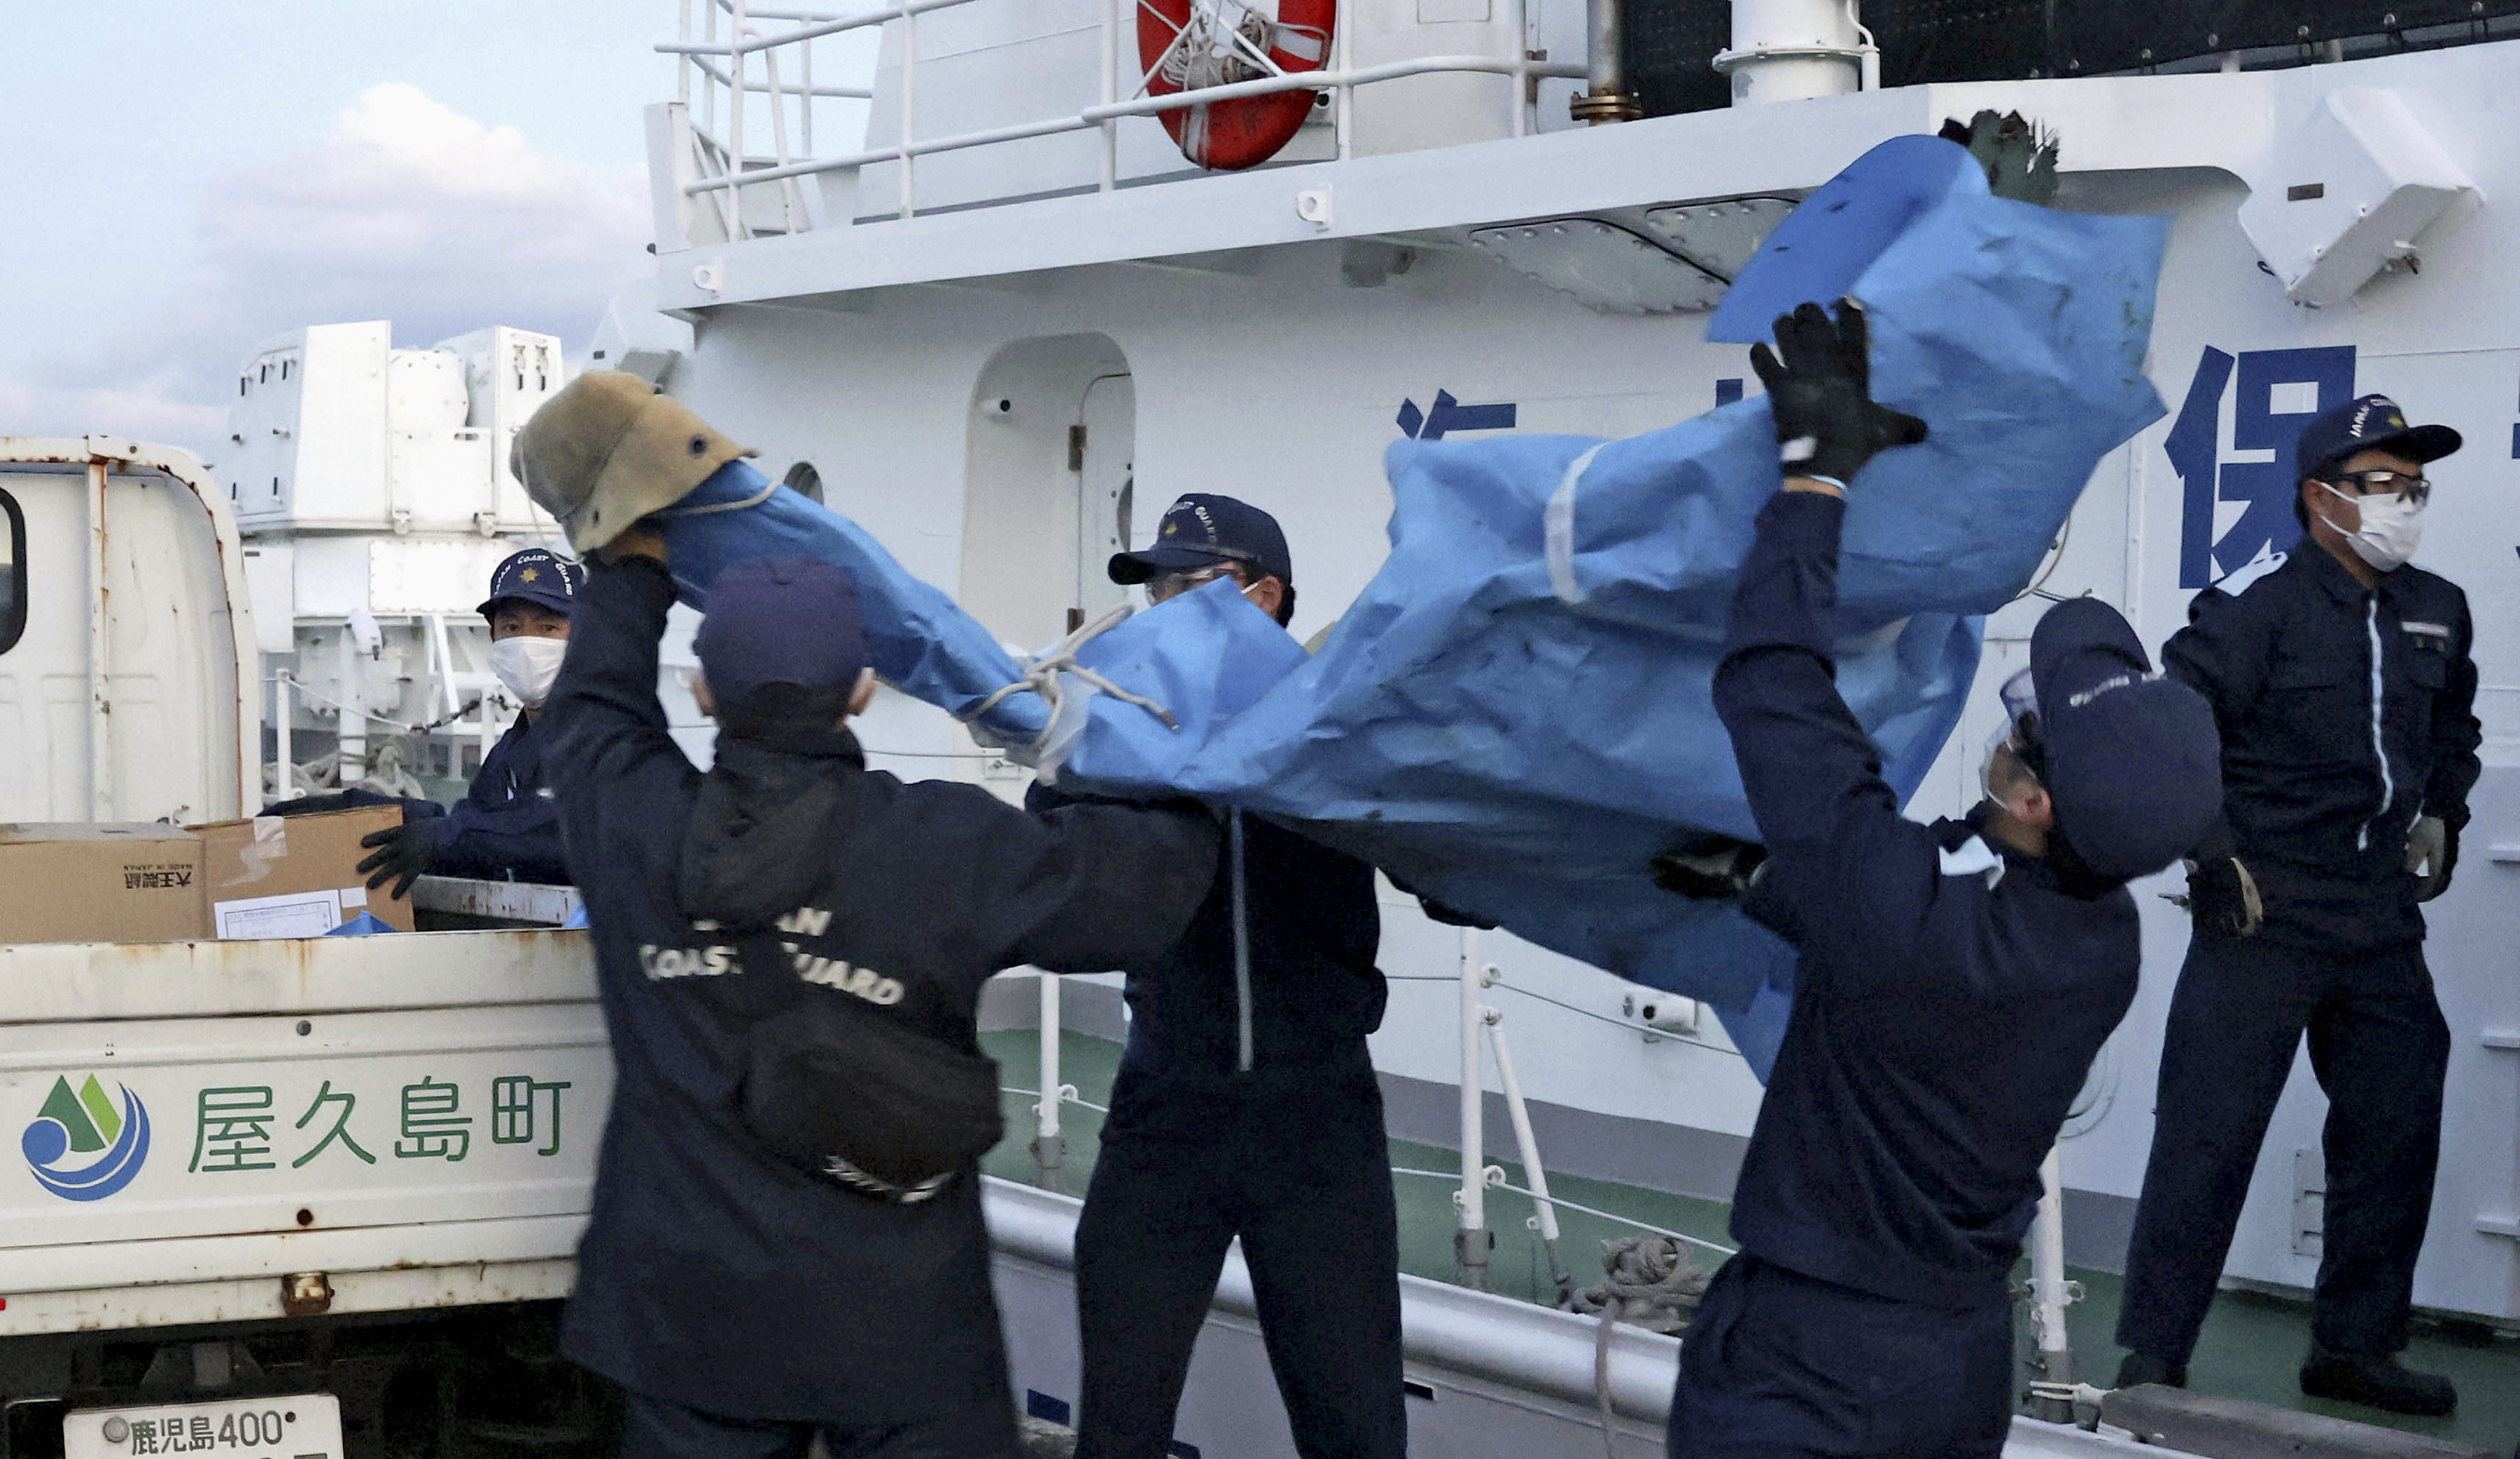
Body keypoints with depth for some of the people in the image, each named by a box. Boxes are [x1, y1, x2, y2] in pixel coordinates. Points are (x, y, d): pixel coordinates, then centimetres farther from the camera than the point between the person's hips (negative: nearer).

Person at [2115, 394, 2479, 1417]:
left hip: (2383, 925, 7)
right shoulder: (2254, 611, -12)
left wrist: (2441, 816, 19)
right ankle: (2152, 1359, 0)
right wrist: (2210, 854, -16)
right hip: (2260, 914, -7)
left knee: (2396, 1133, 12)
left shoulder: (2437, 614, 10)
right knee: (2208, 1136, -7)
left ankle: (2355, 1350, 27)